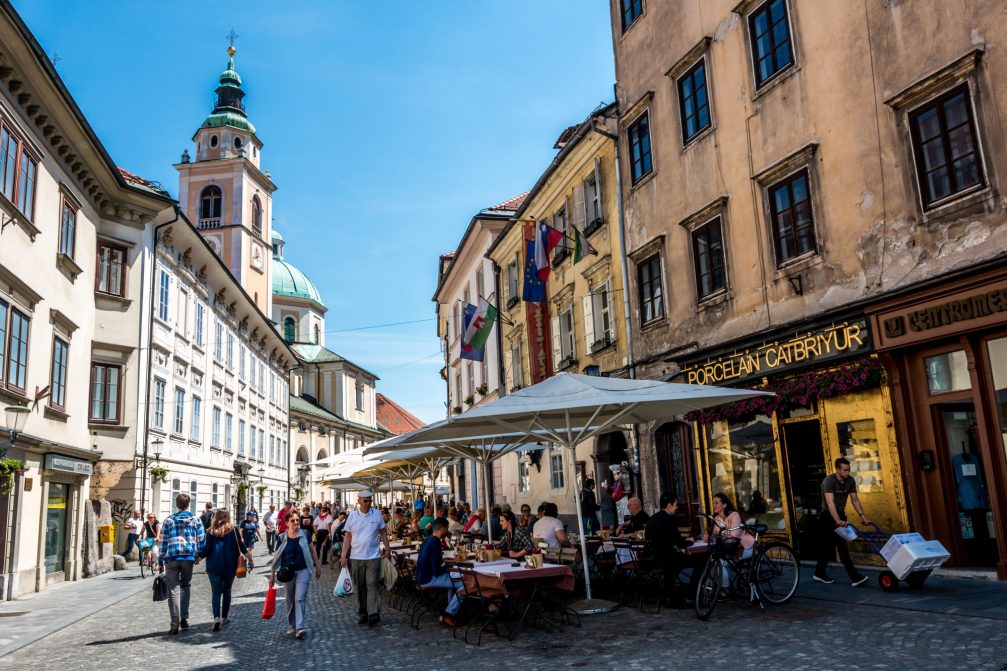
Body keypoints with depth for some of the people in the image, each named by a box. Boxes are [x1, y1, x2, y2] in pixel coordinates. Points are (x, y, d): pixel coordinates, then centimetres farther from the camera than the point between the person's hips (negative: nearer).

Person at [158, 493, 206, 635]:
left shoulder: (168, 520, 4)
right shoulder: (195, 520, 5)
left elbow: (163, 542, 3)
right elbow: (201, 540, 3)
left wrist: (160, 561, 8)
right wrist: (199, 555, 16)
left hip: (171, 558, -1)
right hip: (189, 557, 1)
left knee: (173, 590, 2)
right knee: (185, 586, 21)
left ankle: (175, 625, 0)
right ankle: (184, 618, 12)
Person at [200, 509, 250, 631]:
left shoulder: (211, 532, 0)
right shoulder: (233, 530, -1)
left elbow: (206, 549, -5)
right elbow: (241, 546, -1)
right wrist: (249, 558, 9)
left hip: (214, 567, -1)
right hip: (230, 566, 1)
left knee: (216, 593, 0)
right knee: (227, 591, 17)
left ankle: (216, 617, -19)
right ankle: (224, 617, 23)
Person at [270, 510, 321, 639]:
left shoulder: (305, 534, -1)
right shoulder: (282, 538, -1)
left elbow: (312, 550, 7)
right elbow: (276, 557, 4)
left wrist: (317, 566, 8)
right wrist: (272, 574, 3)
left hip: (303, 570, -2)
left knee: (300, 598, -12)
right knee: (290, 600, 12)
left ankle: (300, 628, -15)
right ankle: (291, 626, 27)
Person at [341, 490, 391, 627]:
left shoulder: (376, 514, 4)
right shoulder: (352, 516, 3)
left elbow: (383, 532, 12)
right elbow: (347, 536, 4)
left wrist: (387, 548, 6)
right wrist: (344, 555, -1)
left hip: (373, 556, -1)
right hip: (356, 557, 1)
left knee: (372, 584, -10)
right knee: (359, 587, 8)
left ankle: (373, 614, -14)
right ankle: (362, 614, 17)